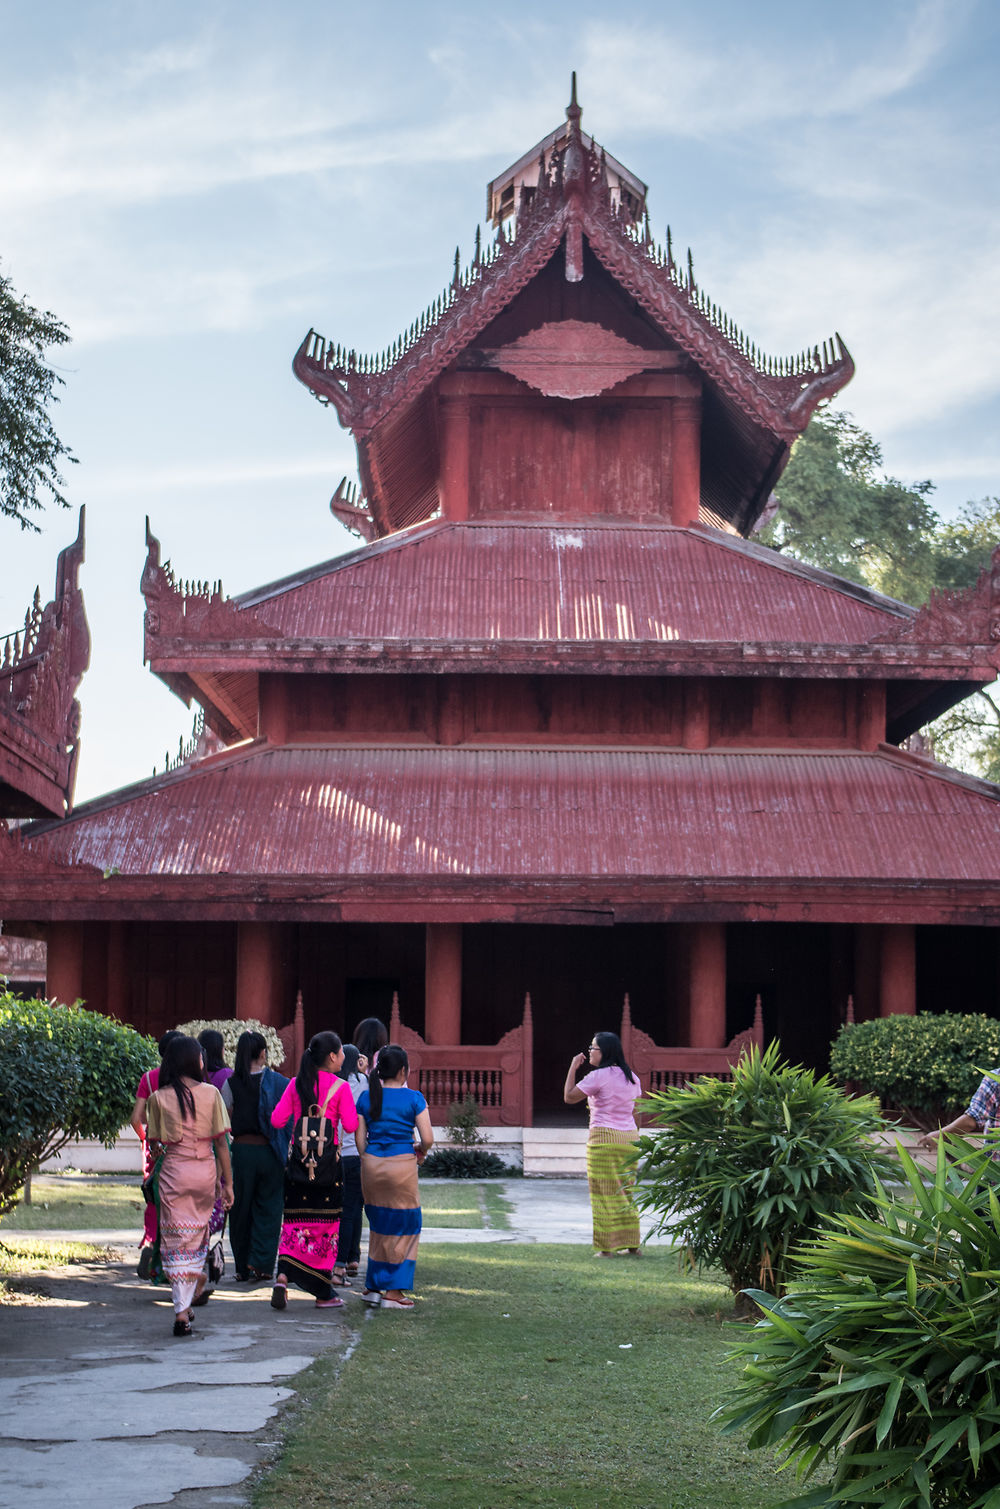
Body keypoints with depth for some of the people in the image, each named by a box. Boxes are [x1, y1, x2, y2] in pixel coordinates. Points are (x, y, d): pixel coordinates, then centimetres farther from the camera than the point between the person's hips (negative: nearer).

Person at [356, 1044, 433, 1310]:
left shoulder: (366, 1097, 5)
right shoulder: (413, 1098, -6)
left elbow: (360, 1138, 5)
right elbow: (427, 1138, -8)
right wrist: (421, 1153, 12)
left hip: (371, 1165, 4)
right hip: (402, 1165, -4)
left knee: (378, 1225, 16)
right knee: (403, 1226, 6)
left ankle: (372, 1287, 18)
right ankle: (393, 1291, 6)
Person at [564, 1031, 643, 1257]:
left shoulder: (598, 1076, -12)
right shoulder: (631, 1077, 10)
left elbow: (569, 1097, -7)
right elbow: (636, 1112, 14)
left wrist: (572, 1068, 1)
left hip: (604, 1137, -7)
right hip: (629, 1137, 7)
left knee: (604, 1193, 0)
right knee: (626, 1192, 13)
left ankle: (607, 1247, 0)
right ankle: (632, 1244, 14)